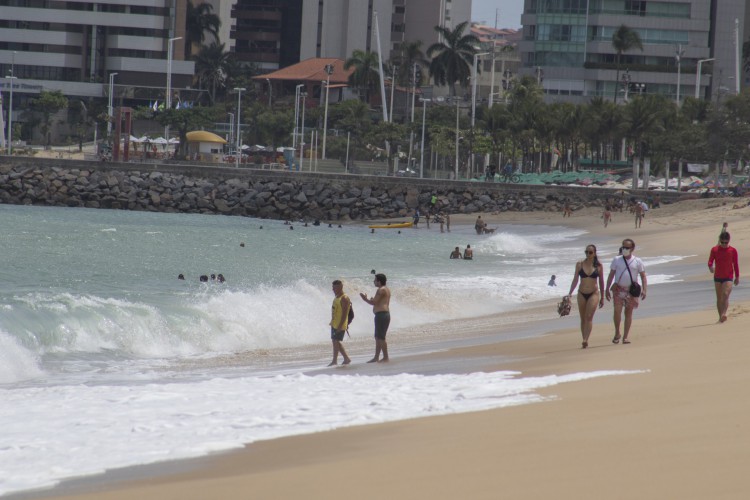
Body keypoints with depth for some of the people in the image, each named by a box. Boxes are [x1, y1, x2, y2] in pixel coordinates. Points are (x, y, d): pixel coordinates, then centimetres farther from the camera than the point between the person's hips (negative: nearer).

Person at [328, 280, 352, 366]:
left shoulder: (344, 299, -16)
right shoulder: (336, 297, 13)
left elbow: (344, 314, -20)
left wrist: (340, 326, -23)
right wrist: (332, 322, 21)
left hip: (340, 325, -10)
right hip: (334, 324, 10)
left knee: (336, 341, -8)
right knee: (336, 342, 13)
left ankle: (335, 361, -4)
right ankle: (346, 358, 20)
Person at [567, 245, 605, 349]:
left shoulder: (598, 266, 0)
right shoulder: (580, 264, 2)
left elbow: (601, 281, 8)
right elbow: (575, 280, 4)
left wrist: (602, 298, 10)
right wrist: (570, 293, -5)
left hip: (594, 293, -2)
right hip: (582, 294, 2)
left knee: (589, 317, -16)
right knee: (583, 319, 8)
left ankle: (585, 340, -25)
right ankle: (585, 341, 16)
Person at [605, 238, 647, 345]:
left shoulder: (637, 261, 4)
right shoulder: (617, 260, 5)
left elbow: (643, 276, 3)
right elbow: (611, 275, 9)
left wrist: (644, 290, -9)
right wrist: (607, 290, 4)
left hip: (631, 290, 0)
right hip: (618, 289, 0)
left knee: (629, 312, 3)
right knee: (617, 310, -14)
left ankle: (625, 337, 8)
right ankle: (617, 333, 3)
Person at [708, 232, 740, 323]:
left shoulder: (733, 250, -1)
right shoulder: (715, 250, 1)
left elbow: (735, 264, 6)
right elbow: (710, 261, -5)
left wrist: (737, 277, 9)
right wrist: (711, 267, -29)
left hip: (728, 277, -2)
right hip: (717, 277, 2)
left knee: (725, 295, -21)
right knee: (719, 298, 7)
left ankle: (724, 314, -28)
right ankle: (720, 316, 15)